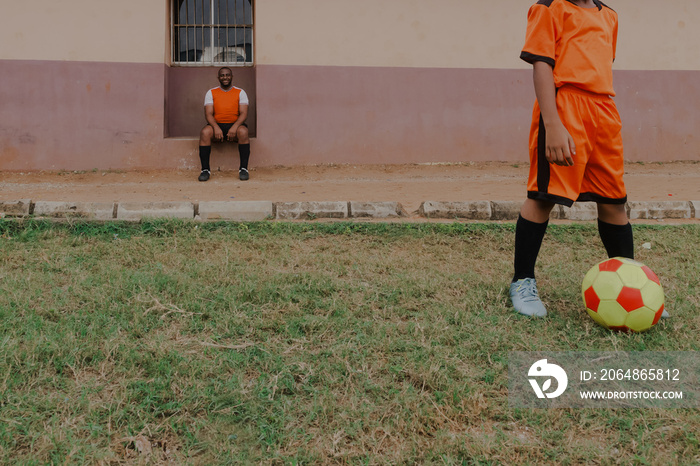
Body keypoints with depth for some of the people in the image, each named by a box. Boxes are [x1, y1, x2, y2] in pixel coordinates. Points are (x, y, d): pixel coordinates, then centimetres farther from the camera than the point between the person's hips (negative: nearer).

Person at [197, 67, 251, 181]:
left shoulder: (240, 92, 9)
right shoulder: (211, 93, 11)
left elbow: (244, 113, -2)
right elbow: (208, 114, -1)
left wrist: (234, 127, -22)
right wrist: (216, 128, -22)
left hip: (235, 124, -1)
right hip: (216, 125, 1)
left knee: (243, 132, -35)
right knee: (204, 132, -32)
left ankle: (243, 169, -29)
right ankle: (205, 169, -27)